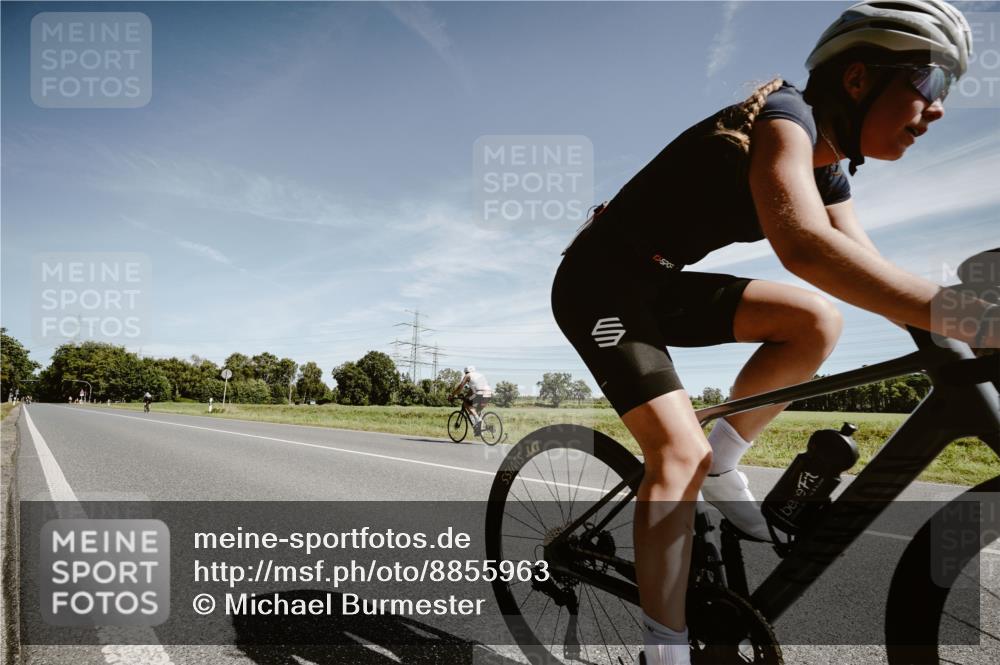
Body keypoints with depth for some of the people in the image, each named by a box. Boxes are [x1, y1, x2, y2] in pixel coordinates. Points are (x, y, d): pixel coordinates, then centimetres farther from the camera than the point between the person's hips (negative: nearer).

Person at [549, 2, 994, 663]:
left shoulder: (826, 169, 7)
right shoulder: (785, 116, -21)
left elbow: (874, 276, 4)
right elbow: (804, 244, -40)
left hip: (655, 287, 8)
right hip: (601, 286, -8)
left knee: (817, 322, -9)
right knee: (681, 451, -20)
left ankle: (721, 466, 5)